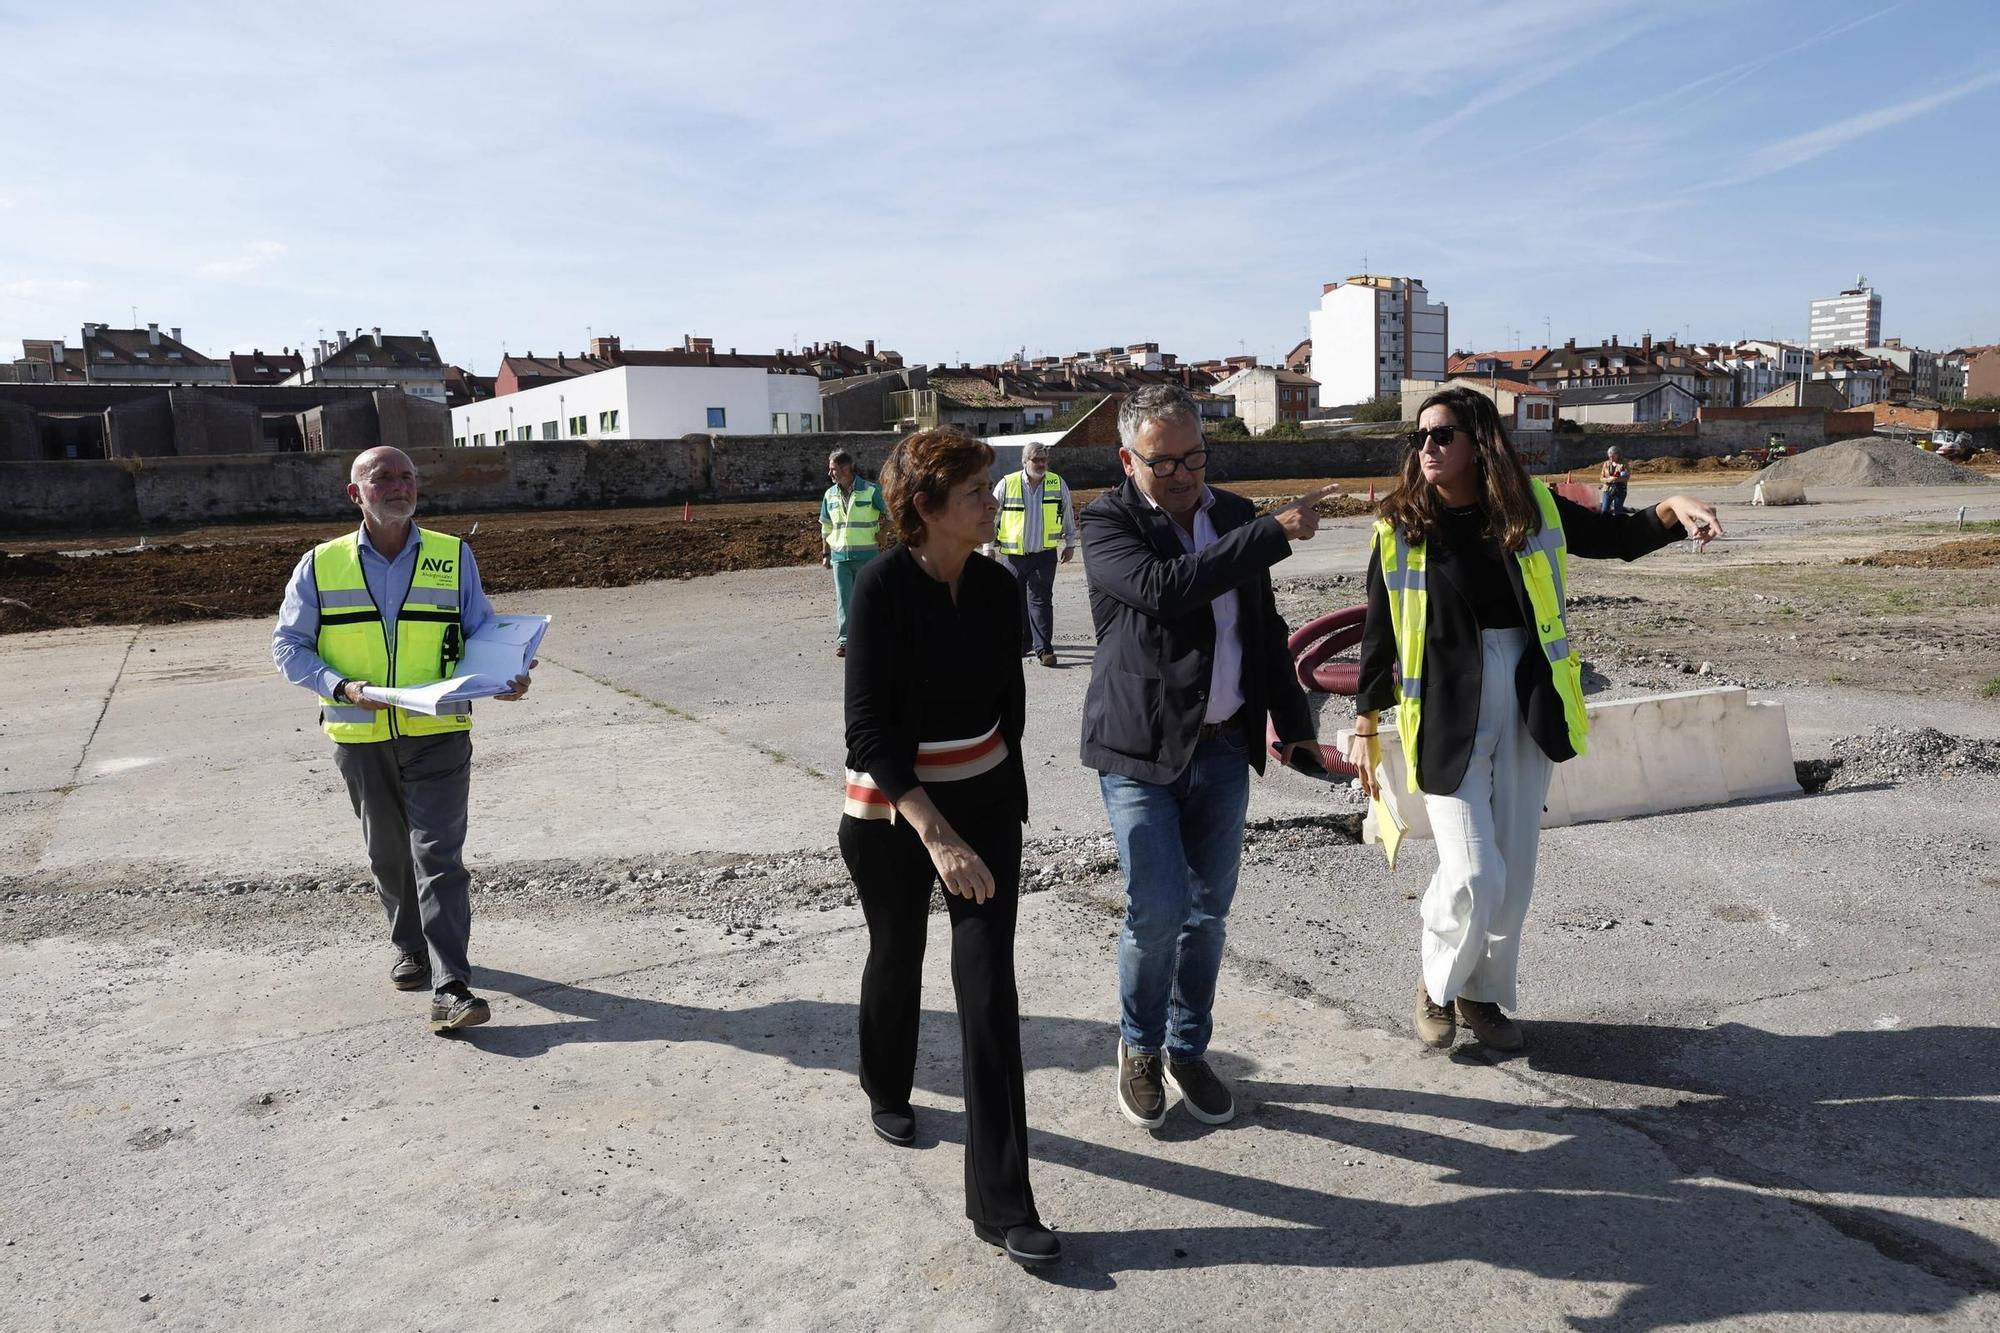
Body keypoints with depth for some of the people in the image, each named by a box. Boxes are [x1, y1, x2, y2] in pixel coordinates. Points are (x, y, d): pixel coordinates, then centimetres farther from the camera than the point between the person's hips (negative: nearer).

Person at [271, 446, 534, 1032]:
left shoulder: (454, 557, 2)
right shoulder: (321, 566, 2)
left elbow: (483, 632, 6)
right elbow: (288, 644, 3)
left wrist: (505, 677, -15)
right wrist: (341, 687, -14)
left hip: (438, 735, -2)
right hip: (361, 738, 2)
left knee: (439, 855, -8)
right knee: (388, 853, 16)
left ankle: (451, 987, -9)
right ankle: (411, 948, 38)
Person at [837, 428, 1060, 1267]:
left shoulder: (996, 587, -4)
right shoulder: (883, 587, -19)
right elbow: (868, 729, -23)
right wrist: (936, 835, -31)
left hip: (987, 801, 3)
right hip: (891, 809, -3)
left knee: (989, 988, -4)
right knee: (898, 957, 19)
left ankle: (1001, 1202, 4)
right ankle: (887, 1090, 50)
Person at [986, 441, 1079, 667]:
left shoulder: (1058, 484, 2)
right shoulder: (1007, 484, -3)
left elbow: (1068, 515, 16)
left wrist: (1070, 544, 18)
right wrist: (989, 548, 6)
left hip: (1044, 555, -1)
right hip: (1012, 555, 1)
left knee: (1040, 600, -7)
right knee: (1016, 602, 8)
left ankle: (1044, 649, -4)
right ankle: (1022, 643, 24)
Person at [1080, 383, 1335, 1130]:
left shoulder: (1235, 516, 8)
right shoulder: (1108, 523, -8)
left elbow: (1264, 629, 17)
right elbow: (1163, 588, -28)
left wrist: (1293, 722, 16)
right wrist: (1275, 534, -25)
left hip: (1223, 748, 5)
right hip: (1140, 750, -5)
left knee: (1207, 911, 10)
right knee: (1157, 910, -7)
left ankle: (1188, 1052, 30)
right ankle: (1141, 1048, 20)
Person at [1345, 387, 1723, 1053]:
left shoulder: (1531, 507, 1)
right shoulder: (1402, 525, -4)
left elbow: (1619, 537, 14)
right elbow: (1379, 631, 1)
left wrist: (1673, 510, -8)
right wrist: (1365, 726, 2)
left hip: (1525, 707, 3)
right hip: (1447, 714, -3)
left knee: (1514, 872, 11)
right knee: (1473, 877, -9)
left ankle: (1484, 994, 33)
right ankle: (1437, 986, 20)